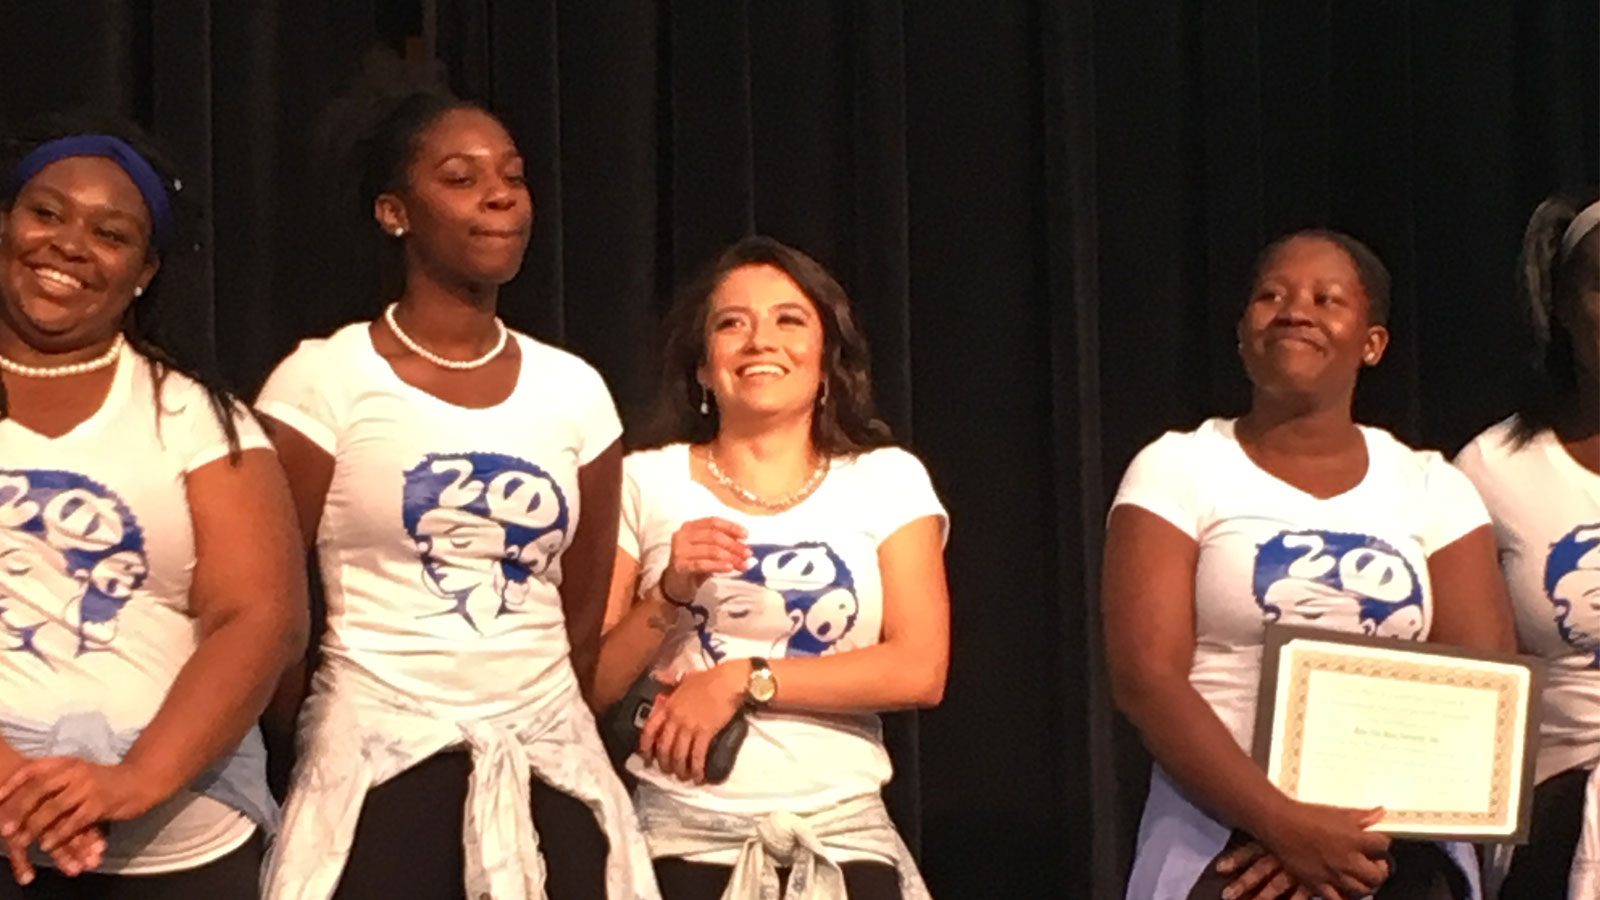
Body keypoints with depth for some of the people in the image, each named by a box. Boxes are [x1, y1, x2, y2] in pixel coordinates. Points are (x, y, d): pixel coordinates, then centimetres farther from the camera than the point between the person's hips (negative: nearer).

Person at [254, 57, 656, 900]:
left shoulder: (575, 389, 6)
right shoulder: (324, 379, -5)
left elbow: (587, 613, 12)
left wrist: (525, 729, 11)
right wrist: (326, 741, 6)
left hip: (550, 762, 4)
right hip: (379, 769, -3)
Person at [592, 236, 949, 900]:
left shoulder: (888, 480, 4)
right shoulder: (645, 482, 3)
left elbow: (921, 670, -7)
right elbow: (592, 687, 0)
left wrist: (739, 680, -12)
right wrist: (670, 594, -15)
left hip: (844, 835, 1)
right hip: (683, 834, 0)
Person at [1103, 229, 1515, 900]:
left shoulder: (1434, 489, 7)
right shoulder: (1177, 470, 1)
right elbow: (1145, 678, -8)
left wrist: (1353, 829, -15)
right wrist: (1287, 824, -18)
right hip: (1220, 838, -2)